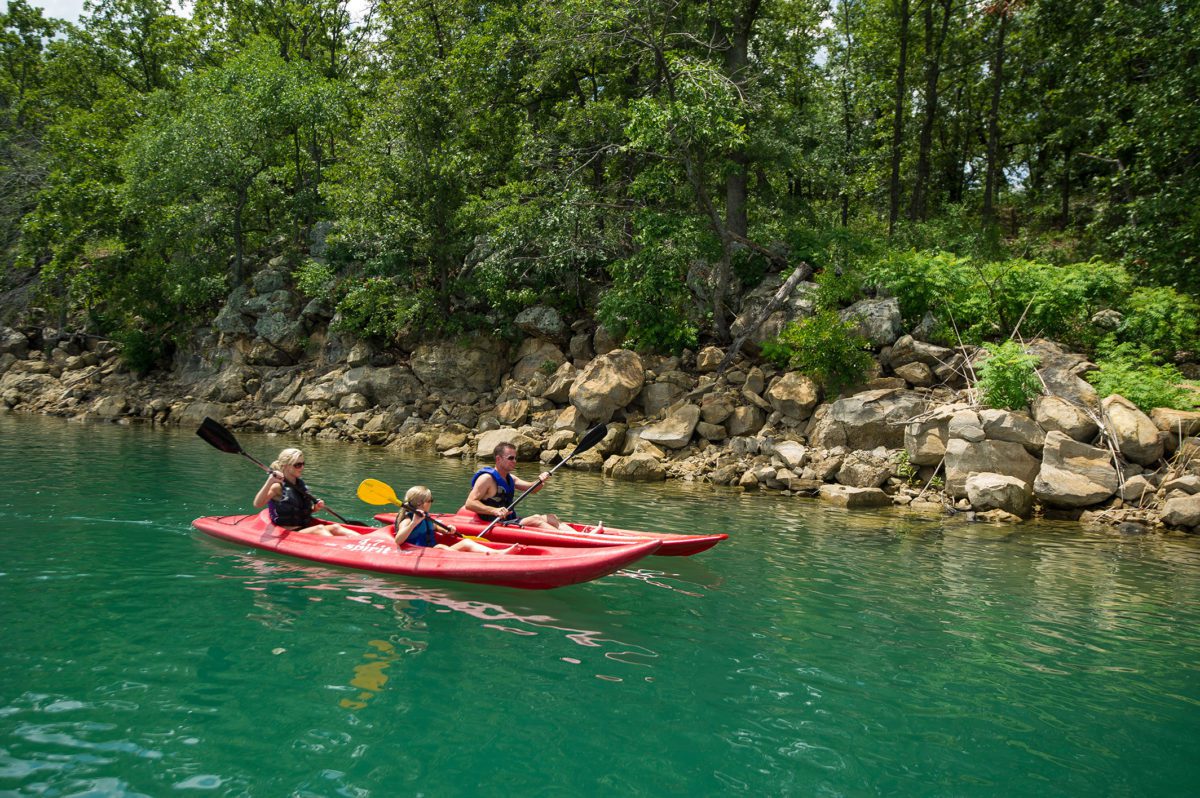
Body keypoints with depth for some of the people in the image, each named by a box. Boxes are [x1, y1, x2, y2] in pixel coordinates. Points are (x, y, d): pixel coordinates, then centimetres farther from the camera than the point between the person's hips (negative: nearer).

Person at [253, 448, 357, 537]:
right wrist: (269, 482, -37)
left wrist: (316, 508, 4)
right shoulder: (277, 486, -8)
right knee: (319, 528, -29)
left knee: (335, 527, -16)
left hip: (305, 529, 7)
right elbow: (257, 504, -25)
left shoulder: (300, 484, 13)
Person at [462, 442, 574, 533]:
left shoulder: (510, 478, 16)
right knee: (534, 520, -27)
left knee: (551, 517, -5)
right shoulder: (487, 478, -12)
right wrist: (494, 511, -34)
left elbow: (532, 488, 14)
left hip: (511, 520, 9)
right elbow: (469, 504, -21)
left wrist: (541, 481, -9)